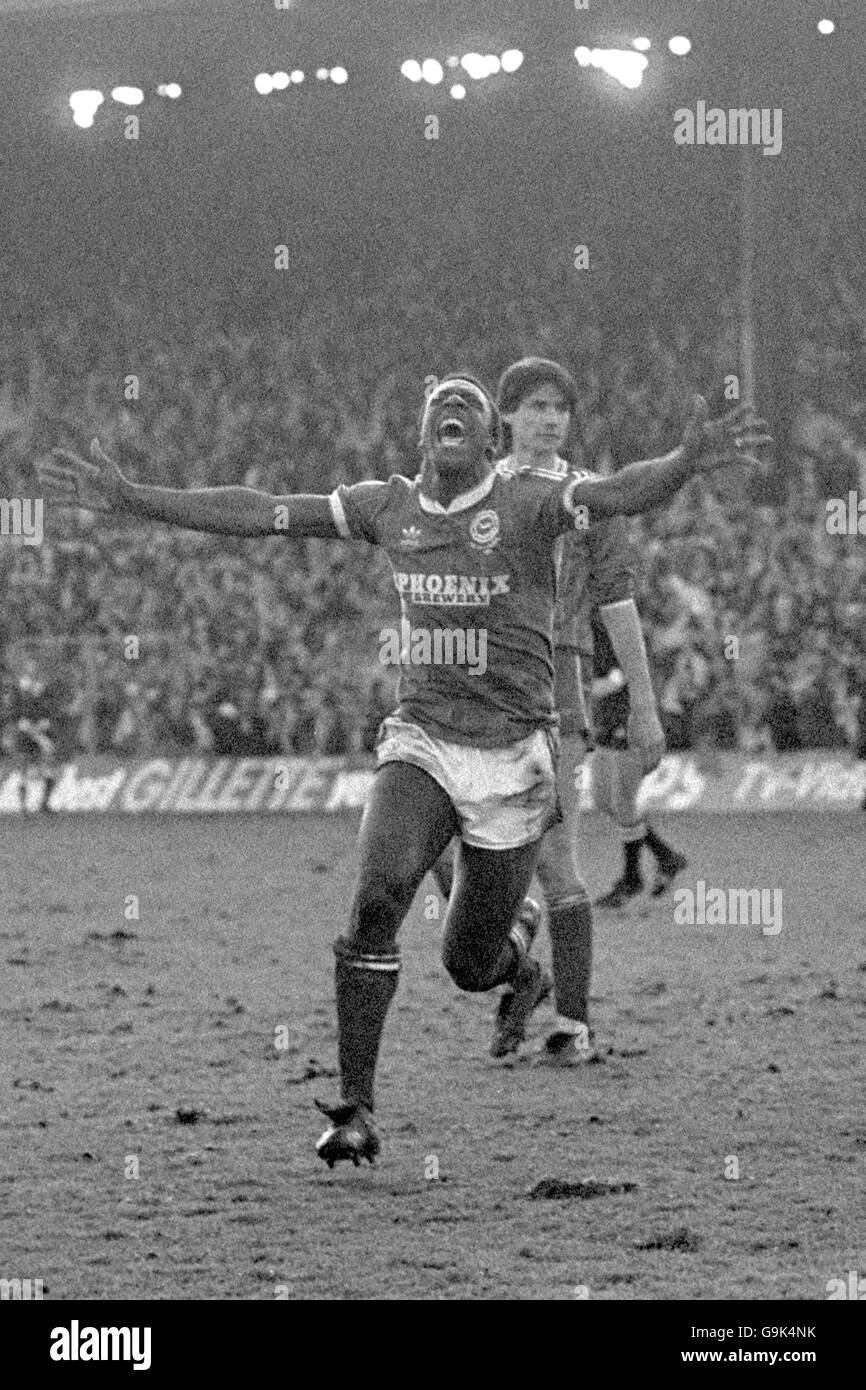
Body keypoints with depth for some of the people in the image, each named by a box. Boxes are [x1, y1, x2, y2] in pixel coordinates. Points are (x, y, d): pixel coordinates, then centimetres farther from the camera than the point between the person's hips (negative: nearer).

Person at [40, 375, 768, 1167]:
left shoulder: (527, 506, -9)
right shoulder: (388, 507, 3)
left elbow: (625, 493, -26)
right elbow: (257, 515, 6)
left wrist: (686, 463, -48)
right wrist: (131, 501, 3)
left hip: (512, 754, -2)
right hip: (421, 739, 2)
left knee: (471, 967, 5)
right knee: (377, 896, -24)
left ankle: (521, 962, 45)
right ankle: (356, 1110, -19)